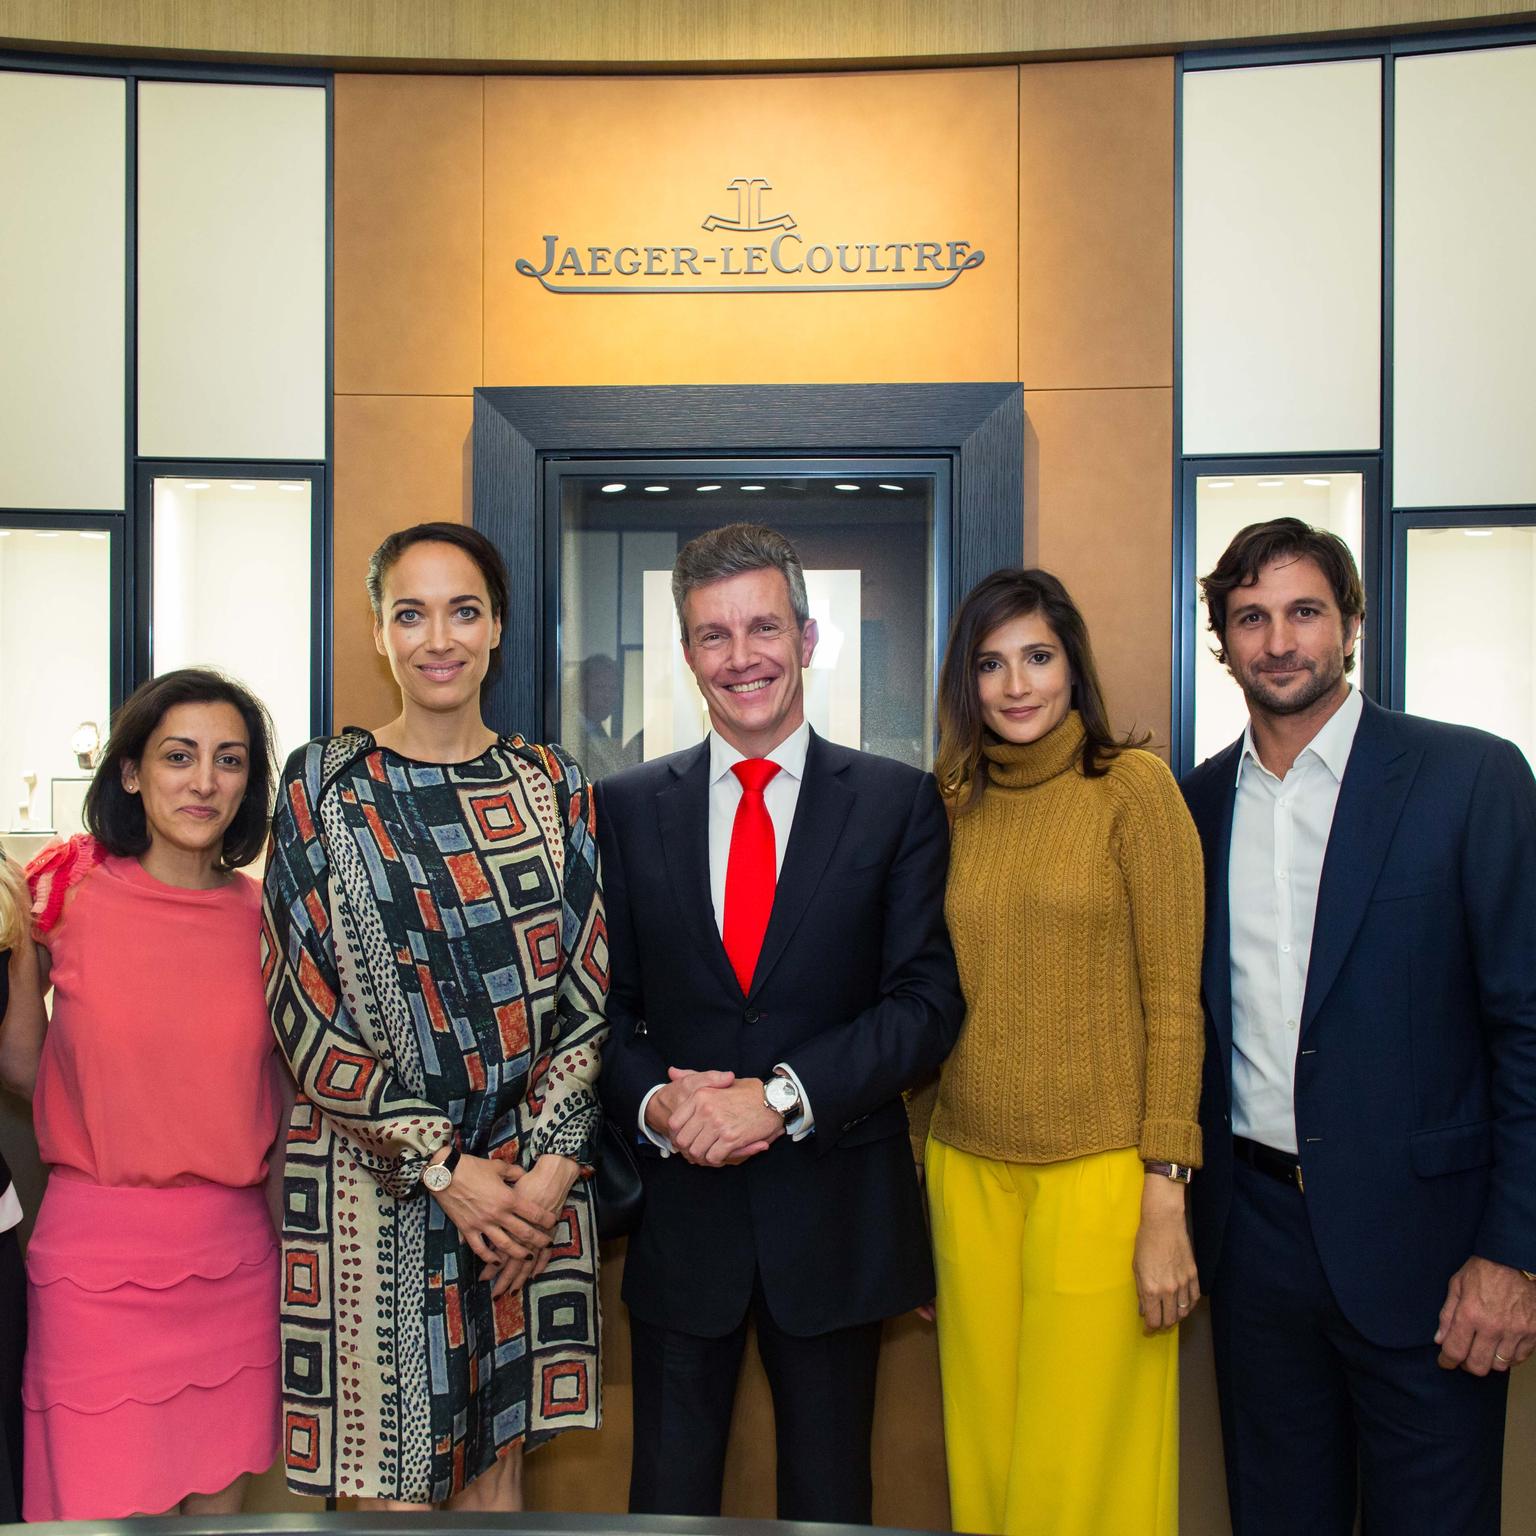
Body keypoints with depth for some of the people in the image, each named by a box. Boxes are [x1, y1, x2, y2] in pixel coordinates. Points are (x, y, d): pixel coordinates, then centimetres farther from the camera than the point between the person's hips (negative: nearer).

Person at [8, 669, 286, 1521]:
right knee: (106, 1504, 4)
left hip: (233, 1257, 3)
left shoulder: (265, 916, 2)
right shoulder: (70, 893, -5)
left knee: (219, 1496, 14)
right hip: (97, 1255, -2)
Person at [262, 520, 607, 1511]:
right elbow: (307, 1007, -6)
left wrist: (552, 1164, -8)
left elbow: (588, 988, 3)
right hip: (378, 1174, -2)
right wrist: (444, 1167, -11)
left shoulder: (553, 787, 6)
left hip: (535, 1178, 2)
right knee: (386, 1470, 4)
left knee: (500, 1450, 12)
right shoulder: (325, 787, -1)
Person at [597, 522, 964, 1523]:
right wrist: (655, 1104, -14)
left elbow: (927, 1001, -8)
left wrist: (782, 1097, -18)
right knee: (669, 1492, 14)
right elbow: (604, 1003, 4)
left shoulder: (900, 802, -2)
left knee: (829, 1493, 16)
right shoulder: (628, 807, 4)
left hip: (834, 1210, -1)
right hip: (678, 1206, 1)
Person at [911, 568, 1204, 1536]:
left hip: (1098, 1171, -4)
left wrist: (1166, 1204, -11)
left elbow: (1174, 1003, -6)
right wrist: (917, 1172, 12)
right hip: (968, 1171, 4)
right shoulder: (954, 804, 8)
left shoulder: (1134, 787, -5)